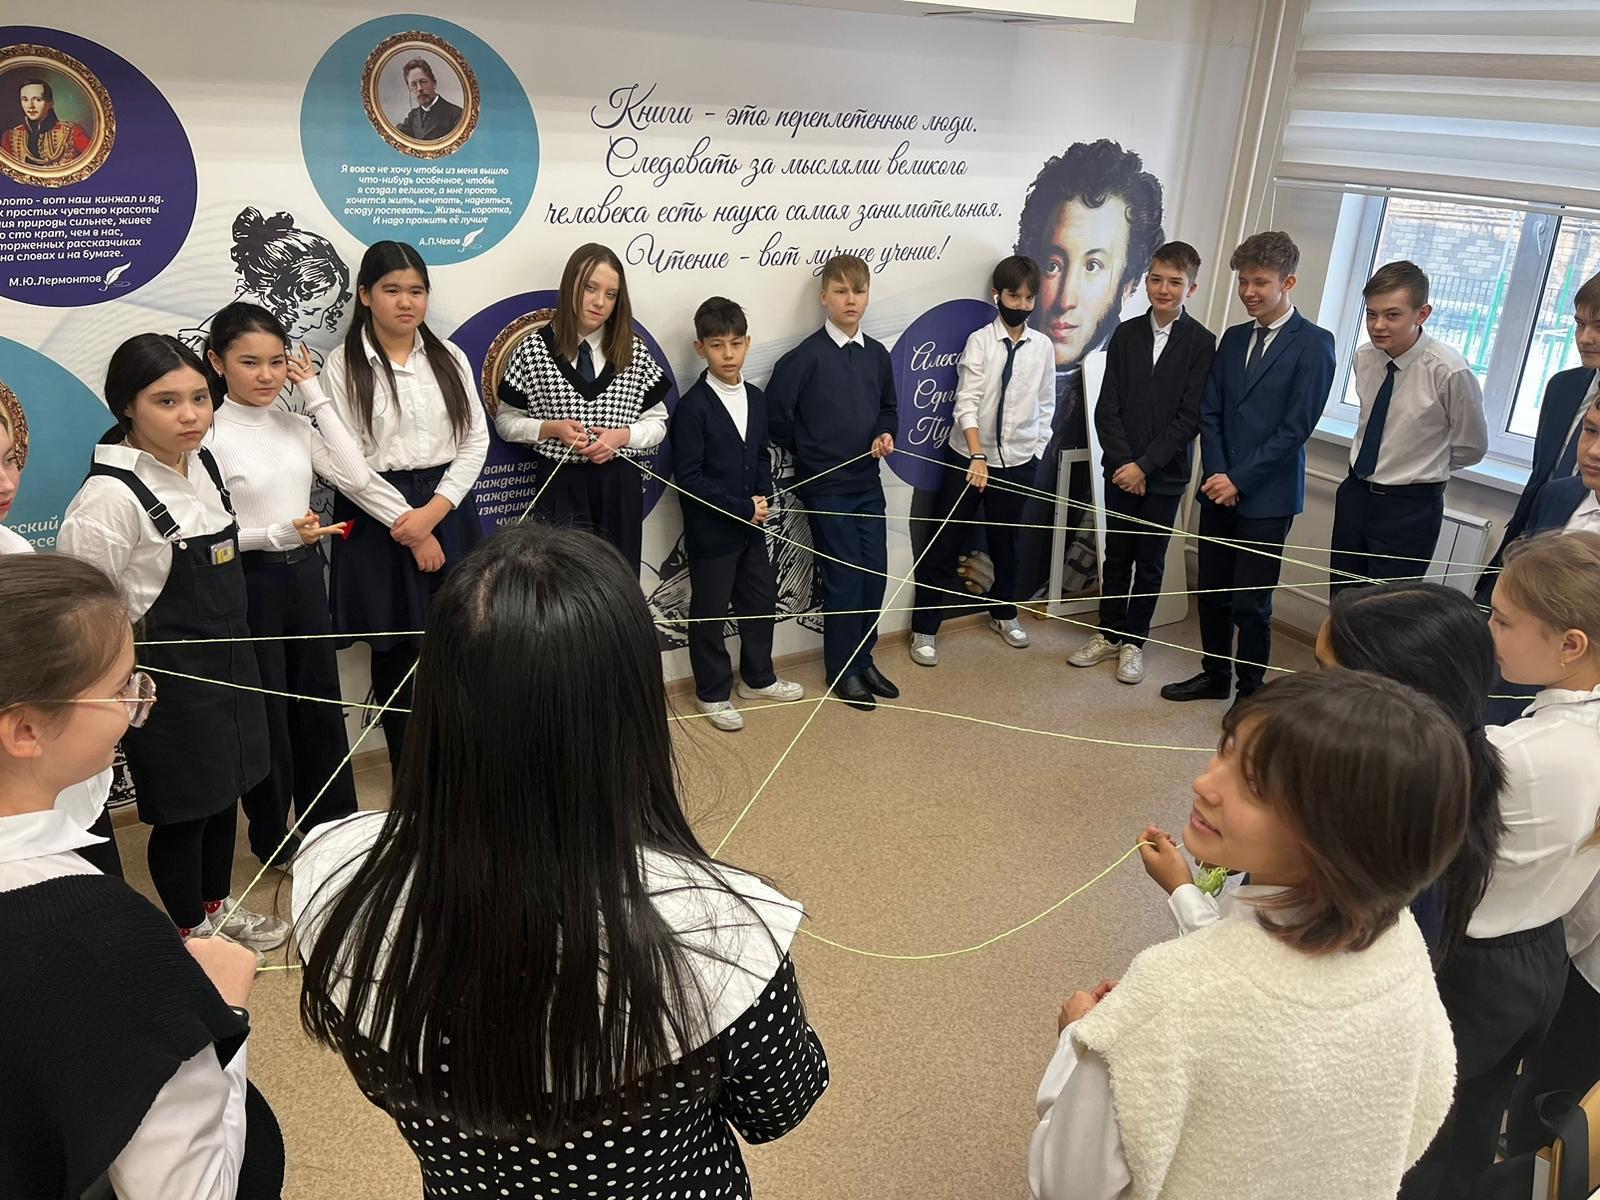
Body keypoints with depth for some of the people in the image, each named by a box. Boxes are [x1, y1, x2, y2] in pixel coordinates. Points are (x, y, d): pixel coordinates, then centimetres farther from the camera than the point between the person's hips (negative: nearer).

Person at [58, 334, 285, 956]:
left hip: (226, 662, 7)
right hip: (167, 677, -7)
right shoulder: (110, 493, -23)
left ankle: (217, 905, 42)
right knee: (182, 807, 9)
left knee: (225, 787, 20)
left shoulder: (204, 463, 1)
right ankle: (193, 930, 31)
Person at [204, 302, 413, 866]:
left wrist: (314, 393, -7)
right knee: (267, 707, 8)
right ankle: (272, 834, 28)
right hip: (251, 582, -5)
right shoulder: (210, 436, -13)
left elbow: (355, 476, -9)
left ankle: (334, 818, 33)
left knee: (321, 699, 15)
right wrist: (280, 533, -26)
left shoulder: (294, 424, 4)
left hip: (305, 574, 5)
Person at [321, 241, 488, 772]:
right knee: (395, 651, 6)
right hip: (379, 519, -2)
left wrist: (434, 511, -11)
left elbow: (475, 440, 2)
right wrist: (409, 527, -12)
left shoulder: (449, 358, 7)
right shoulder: (343, 366, -3)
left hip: (447, 511, 3)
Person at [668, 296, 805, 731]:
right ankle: (713, 693, 23)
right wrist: (741, 508, -18)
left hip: (752, 525, 7)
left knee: (761, 601, 16)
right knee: (710, 612, 7)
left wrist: (763, 500, -3)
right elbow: (689, 478, -18)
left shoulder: (756, 399, 5)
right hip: (711, 531, -7)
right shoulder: (692, 407, -16)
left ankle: (758, 677, 36)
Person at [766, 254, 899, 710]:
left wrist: (885, 434, -4)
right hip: (826, 487, -5)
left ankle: (864, 660, 27)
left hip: (868, 484, 5)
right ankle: (842, 671, 16)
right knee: (843, 578, 0)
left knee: (875, 573, 9)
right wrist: (809, 454, 1)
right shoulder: (806, 356, -12)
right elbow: (776, 413, -10)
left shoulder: (877, 355, 6)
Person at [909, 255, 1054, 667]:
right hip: (968, 458, -3)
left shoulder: (1042, 345, 1)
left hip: (1018, 462, 3)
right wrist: (977, 456, -24)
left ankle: (1003, 612, 39)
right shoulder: (980, 340, -9)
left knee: (1006, 541, 17)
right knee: (946, 543, 2)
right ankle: (924, 628, 11)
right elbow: (966, 402, -16)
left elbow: (1046, 404, 11)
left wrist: (1037, 449, 8)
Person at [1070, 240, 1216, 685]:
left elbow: (1189, 417, -10)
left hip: (1165, 474, -2)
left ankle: (1133, 642, 20)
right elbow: (1108, 407, 1)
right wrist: (1123, 463, -8)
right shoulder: (1126, 334, 2)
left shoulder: (1201, 343, -7)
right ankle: (1109, 634, 25)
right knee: (1117, 555, 12)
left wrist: (1144, 464, -14)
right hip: (1121, 469, 3)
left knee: (1150, 560, 8)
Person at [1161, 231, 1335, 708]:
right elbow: (1210, 413, 8)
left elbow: (1295, 428, -13)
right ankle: (1215, 674, 30)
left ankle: (1251, 689, 18)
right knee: (1212, 591, 12)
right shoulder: (1234, 338, 10)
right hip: (1219, 488, 6)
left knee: (1250, 602, 0)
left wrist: (1239, 478, -14)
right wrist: (1217, 474, -5)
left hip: (1267, 495, -6)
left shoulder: (1314, 344, -8)